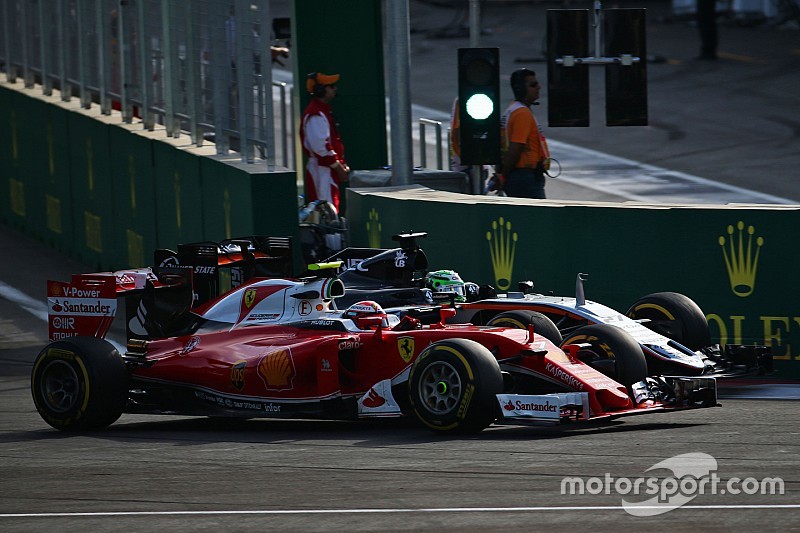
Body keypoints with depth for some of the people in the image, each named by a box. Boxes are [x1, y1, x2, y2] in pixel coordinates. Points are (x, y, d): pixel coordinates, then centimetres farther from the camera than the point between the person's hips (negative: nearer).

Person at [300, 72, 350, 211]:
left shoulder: (324, 111, 18)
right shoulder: (315, 115, -16)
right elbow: (321, 147, -22)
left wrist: (342, 166, 15)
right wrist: (339, 168, -16)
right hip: (322, 170, -10)